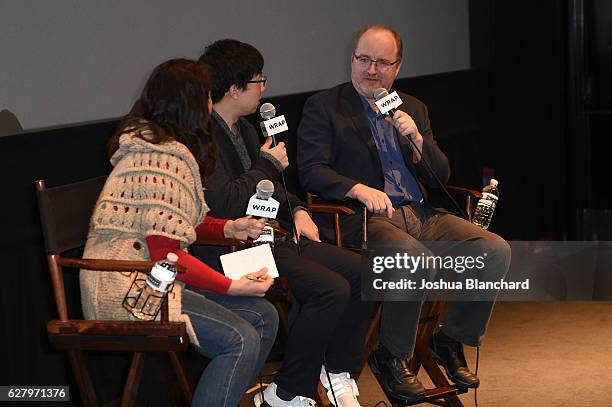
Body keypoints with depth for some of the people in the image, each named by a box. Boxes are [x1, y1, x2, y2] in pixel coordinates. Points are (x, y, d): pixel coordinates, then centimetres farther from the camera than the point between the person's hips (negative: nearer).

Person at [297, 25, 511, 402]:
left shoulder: (414, 109, 20)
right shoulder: (323, 106, 5)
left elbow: (441, 176, 15)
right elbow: (311, 171, -7)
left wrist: (416, 137, -4)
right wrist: (359, 189, -23)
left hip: (422, 215, 6)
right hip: (366, 218, -6)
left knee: (497, 250, -15)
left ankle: (451, 339, 4)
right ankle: (391, 357, -12)